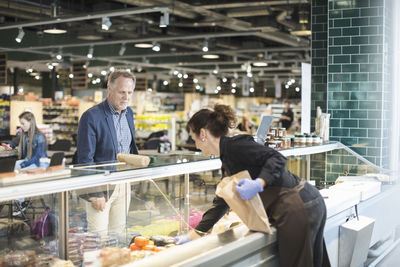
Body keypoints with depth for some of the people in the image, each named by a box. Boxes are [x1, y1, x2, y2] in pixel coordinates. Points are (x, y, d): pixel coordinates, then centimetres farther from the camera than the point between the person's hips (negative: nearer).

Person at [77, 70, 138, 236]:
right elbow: (85, 159, -16)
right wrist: (95, 193, -16)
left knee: (118, 234, 15)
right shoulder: (91, 116, -16)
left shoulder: (128, 113, 7)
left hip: (124, 184, 7)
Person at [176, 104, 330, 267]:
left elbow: (277, 159, -20)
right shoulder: (227, 162, 18)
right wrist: (194, 234, 26)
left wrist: (259, 184, -34)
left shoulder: (235, 145, -12)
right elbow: (221, 203, 24)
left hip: (297, 209, -10)